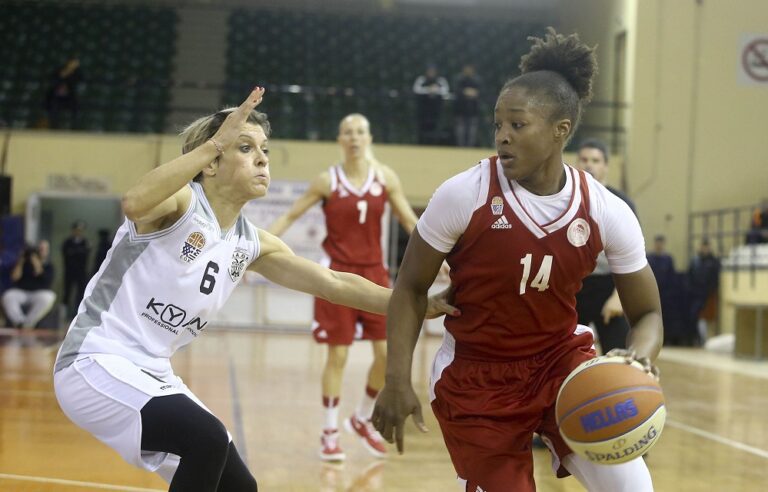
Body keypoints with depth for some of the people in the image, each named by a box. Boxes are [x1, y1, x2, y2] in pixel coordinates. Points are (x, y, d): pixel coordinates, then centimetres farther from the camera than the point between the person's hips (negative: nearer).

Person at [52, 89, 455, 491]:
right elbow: (134, 203, -38)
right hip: (96, 363, -9)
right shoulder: (180, 201, -14)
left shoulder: (250, 244, 8)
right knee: (207, 438, -29)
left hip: (150, 375, 9)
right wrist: (214, 142, -37)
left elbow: (333, 283, 10)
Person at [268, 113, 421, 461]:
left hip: (374, 273, 3)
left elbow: (409, 221, 5)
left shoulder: (385, 178, 1)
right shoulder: (328, 181, -4)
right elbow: (290, 216, 0)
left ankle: (363, 420, 21)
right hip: (338, 275, -3)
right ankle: (330, 433, 9)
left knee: (388, 353, -1)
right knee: (337, 355, -3)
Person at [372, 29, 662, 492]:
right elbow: (411, 287, -6)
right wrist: (398, 380, -14)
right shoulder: (464, 194, -17)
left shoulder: (607, 212, -12)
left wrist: (640, 355, -24)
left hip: (562, 357, 2)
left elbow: (647, 313, -2)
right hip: (475, 376, -2)